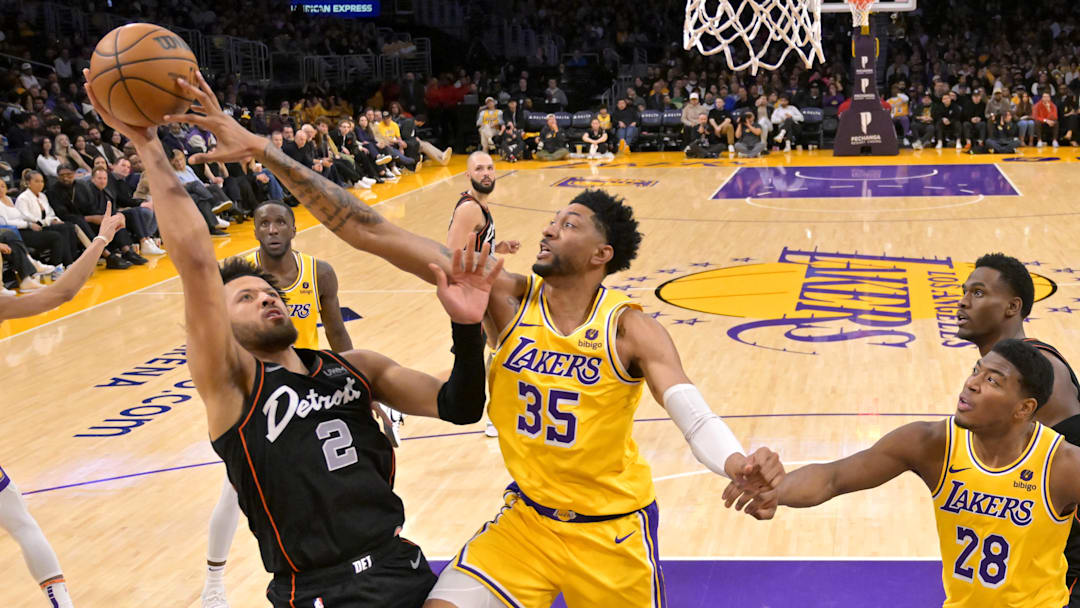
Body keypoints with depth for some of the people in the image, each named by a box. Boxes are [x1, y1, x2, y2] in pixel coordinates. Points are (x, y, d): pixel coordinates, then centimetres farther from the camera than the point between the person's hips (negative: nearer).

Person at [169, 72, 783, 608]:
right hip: (526, 521, 2)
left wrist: (740, 467, -55)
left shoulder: (630, 328, -16)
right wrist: (264, 150, -20)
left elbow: (694, 412, -31)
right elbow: (374, 233, -15)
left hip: (613, 531, -2)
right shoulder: (510, 298, -11)